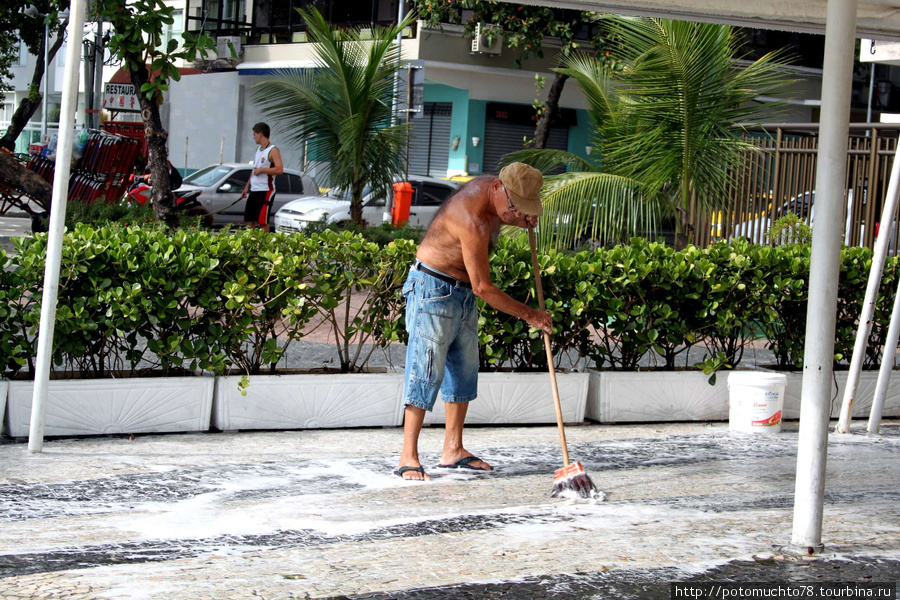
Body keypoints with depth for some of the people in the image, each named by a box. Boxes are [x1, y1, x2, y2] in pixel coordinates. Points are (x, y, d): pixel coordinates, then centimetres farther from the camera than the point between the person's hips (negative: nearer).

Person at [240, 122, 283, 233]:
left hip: (265, 191, -9)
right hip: (254, 190, 9)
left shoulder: (272, 151, -11)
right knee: (248, 220, 8)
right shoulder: (258, 149, 16)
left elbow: (279, 170, -23)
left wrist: (261, 169, -18)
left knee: (262, 221, -10)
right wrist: (247, 187, 21)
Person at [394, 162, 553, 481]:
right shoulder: (473, 221, -29)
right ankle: (408, 458, -10)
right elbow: (484, 287, -25)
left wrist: (525, 221, 3)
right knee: (426, 370, -11)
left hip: (462, 292, 10)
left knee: (464, 369, 11)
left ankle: (453, 450, 18)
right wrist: (529, 314, -17)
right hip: (433, 289, -10)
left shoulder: (494, 191, -2)